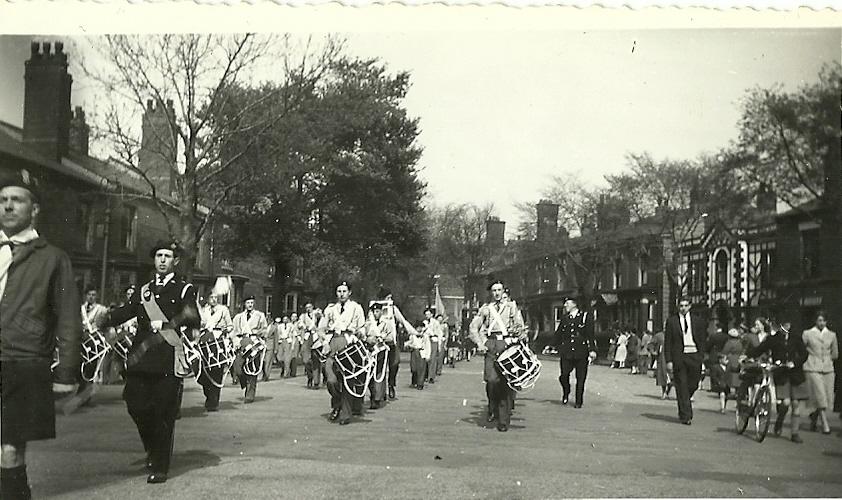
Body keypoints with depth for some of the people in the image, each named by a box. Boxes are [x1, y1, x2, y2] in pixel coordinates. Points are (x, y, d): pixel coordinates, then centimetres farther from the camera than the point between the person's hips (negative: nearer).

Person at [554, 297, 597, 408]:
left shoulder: (586, 317, 2)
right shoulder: (564, 318, 14)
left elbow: (590, 335, -2)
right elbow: (558, 334, 23)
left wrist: (592, 350, -10)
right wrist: (560, 347, 13)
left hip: (581, 353, -3)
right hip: (566, 353, 3)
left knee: (580, 379, 1)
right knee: (563, 376, -7)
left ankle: (579, 401, 14)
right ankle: (566, 393, 21)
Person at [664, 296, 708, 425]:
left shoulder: (697, 321, 10)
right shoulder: (671, 321, 4)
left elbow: (703, 341, 12)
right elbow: (667, 343, 3)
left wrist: (702, 358, 1)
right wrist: (669, 361, -5)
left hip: (694, 356, 2)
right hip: (679, 357, -2)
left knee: (693, 385, 3)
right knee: (682, 387, -3)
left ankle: (683, 406, 31)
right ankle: (685, 416, 2)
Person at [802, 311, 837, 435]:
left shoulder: (832, 335, 10)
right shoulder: (807, 334, 1)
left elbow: (835, 354, 19)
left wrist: (825, 358, 11)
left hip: (828, 369, 4)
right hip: (813, 369, -3)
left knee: (828, 399, 1)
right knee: (820, 397, -12)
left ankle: (814, 416, 27)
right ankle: (825, 425, -5)